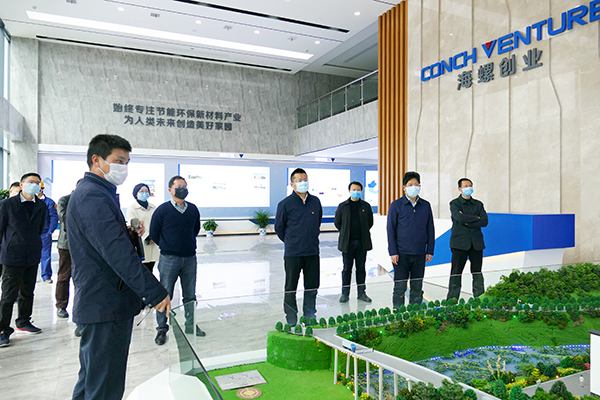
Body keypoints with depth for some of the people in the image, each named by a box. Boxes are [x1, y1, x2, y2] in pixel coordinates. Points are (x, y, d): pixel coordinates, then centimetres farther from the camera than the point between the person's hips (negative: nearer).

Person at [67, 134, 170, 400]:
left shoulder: (100, 194, 17)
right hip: (105, 309, -11)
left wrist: (128, 233, 3)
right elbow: (117, 252, -27)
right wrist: (155, 292, -27)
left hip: (99, 305, 11)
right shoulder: (91, 196, -18)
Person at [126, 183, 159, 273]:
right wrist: (147, 237, -17)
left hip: (153, 245, 4)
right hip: (140, 244, -4)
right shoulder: (132, 208, 0)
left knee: (150, 270, 7)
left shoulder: (153, 207, 14)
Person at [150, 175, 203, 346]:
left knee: (190, 295, 12)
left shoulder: (193, 209, 4)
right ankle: (162, 329, 16)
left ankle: (190, 325, 26)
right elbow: (154, 233, 1)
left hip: (190, 258, 4)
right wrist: (167, 247, 8)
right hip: (169, 259, -4)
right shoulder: (162, 210, -7)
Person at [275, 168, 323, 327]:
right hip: (292, 253, -4)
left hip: (312, 252, 4)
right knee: (291, 288, 7)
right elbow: (279, 227, 3)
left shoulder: (315, 202, 6)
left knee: (312, 286, 12)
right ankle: (291, 319, 21)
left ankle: (310, 317, 28)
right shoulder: (285, 204, -7)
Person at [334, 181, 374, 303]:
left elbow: (370, 222, 14)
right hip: (347, 242, -1)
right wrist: (345, 233, 8)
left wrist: (363, 232, 10)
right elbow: (337, 222, 9)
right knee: (347, 269, 4)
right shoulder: (342, 206, 2)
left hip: (362, 242, 1)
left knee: (361, 268, 8)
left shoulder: (366, 206, 5)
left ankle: (361, 293, 18)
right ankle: (345, 293, 13)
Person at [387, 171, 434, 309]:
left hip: (420, 254, 3)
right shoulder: (396, 205, -1)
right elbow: (391, 229, -2)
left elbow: (430, 229, 12)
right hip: (402, 253, -3)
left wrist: (430, 251, 7)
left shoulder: (426, 205, 8)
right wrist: (393, 252, -8)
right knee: (400, 287, 1)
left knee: (417, 288, 10)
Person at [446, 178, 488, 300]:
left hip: (476, 243, 4)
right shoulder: (454, 203, 3)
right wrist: (476, 218, -3)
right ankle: (452, 301, 4)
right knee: (456, 273, -2)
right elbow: (460, 218, -15)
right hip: (460, 242, -3)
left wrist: (467, 222, -9)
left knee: (477, 273, 6)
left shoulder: (478, 204, 14)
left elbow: (485, 221, 0)